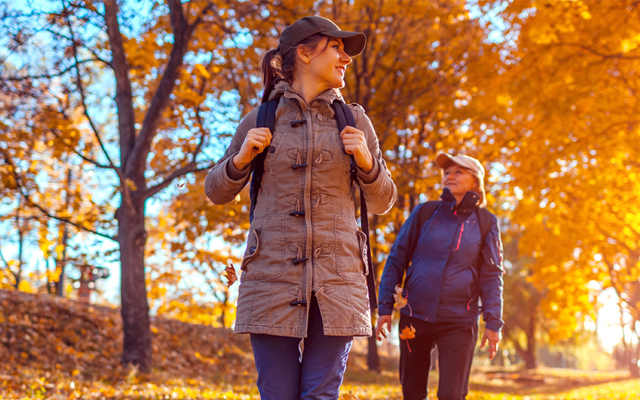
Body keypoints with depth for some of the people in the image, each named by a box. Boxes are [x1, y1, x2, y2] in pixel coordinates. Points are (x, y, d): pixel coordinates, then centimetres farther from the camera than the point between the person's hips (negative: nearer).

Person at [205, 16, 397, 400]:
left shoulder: (355, 121, 10)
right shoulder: (260, 120, 7)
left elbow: (382, 201, 15)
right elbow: (217, 191, 15)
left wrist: (367, 161, -4)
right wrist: (242, 157, -5)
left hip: (336, 281, 1)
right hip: (273, 278, -1)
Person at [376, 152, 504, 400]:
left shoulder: (485, 223, 3)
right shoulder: (425, 213, 3)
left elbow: (491, 275, 3)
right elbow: (396, 259, 5)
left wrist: (493, 322, -3)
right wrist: (385, 307, 0)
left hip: (459, 321, -1)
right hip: (415, 315, 1)